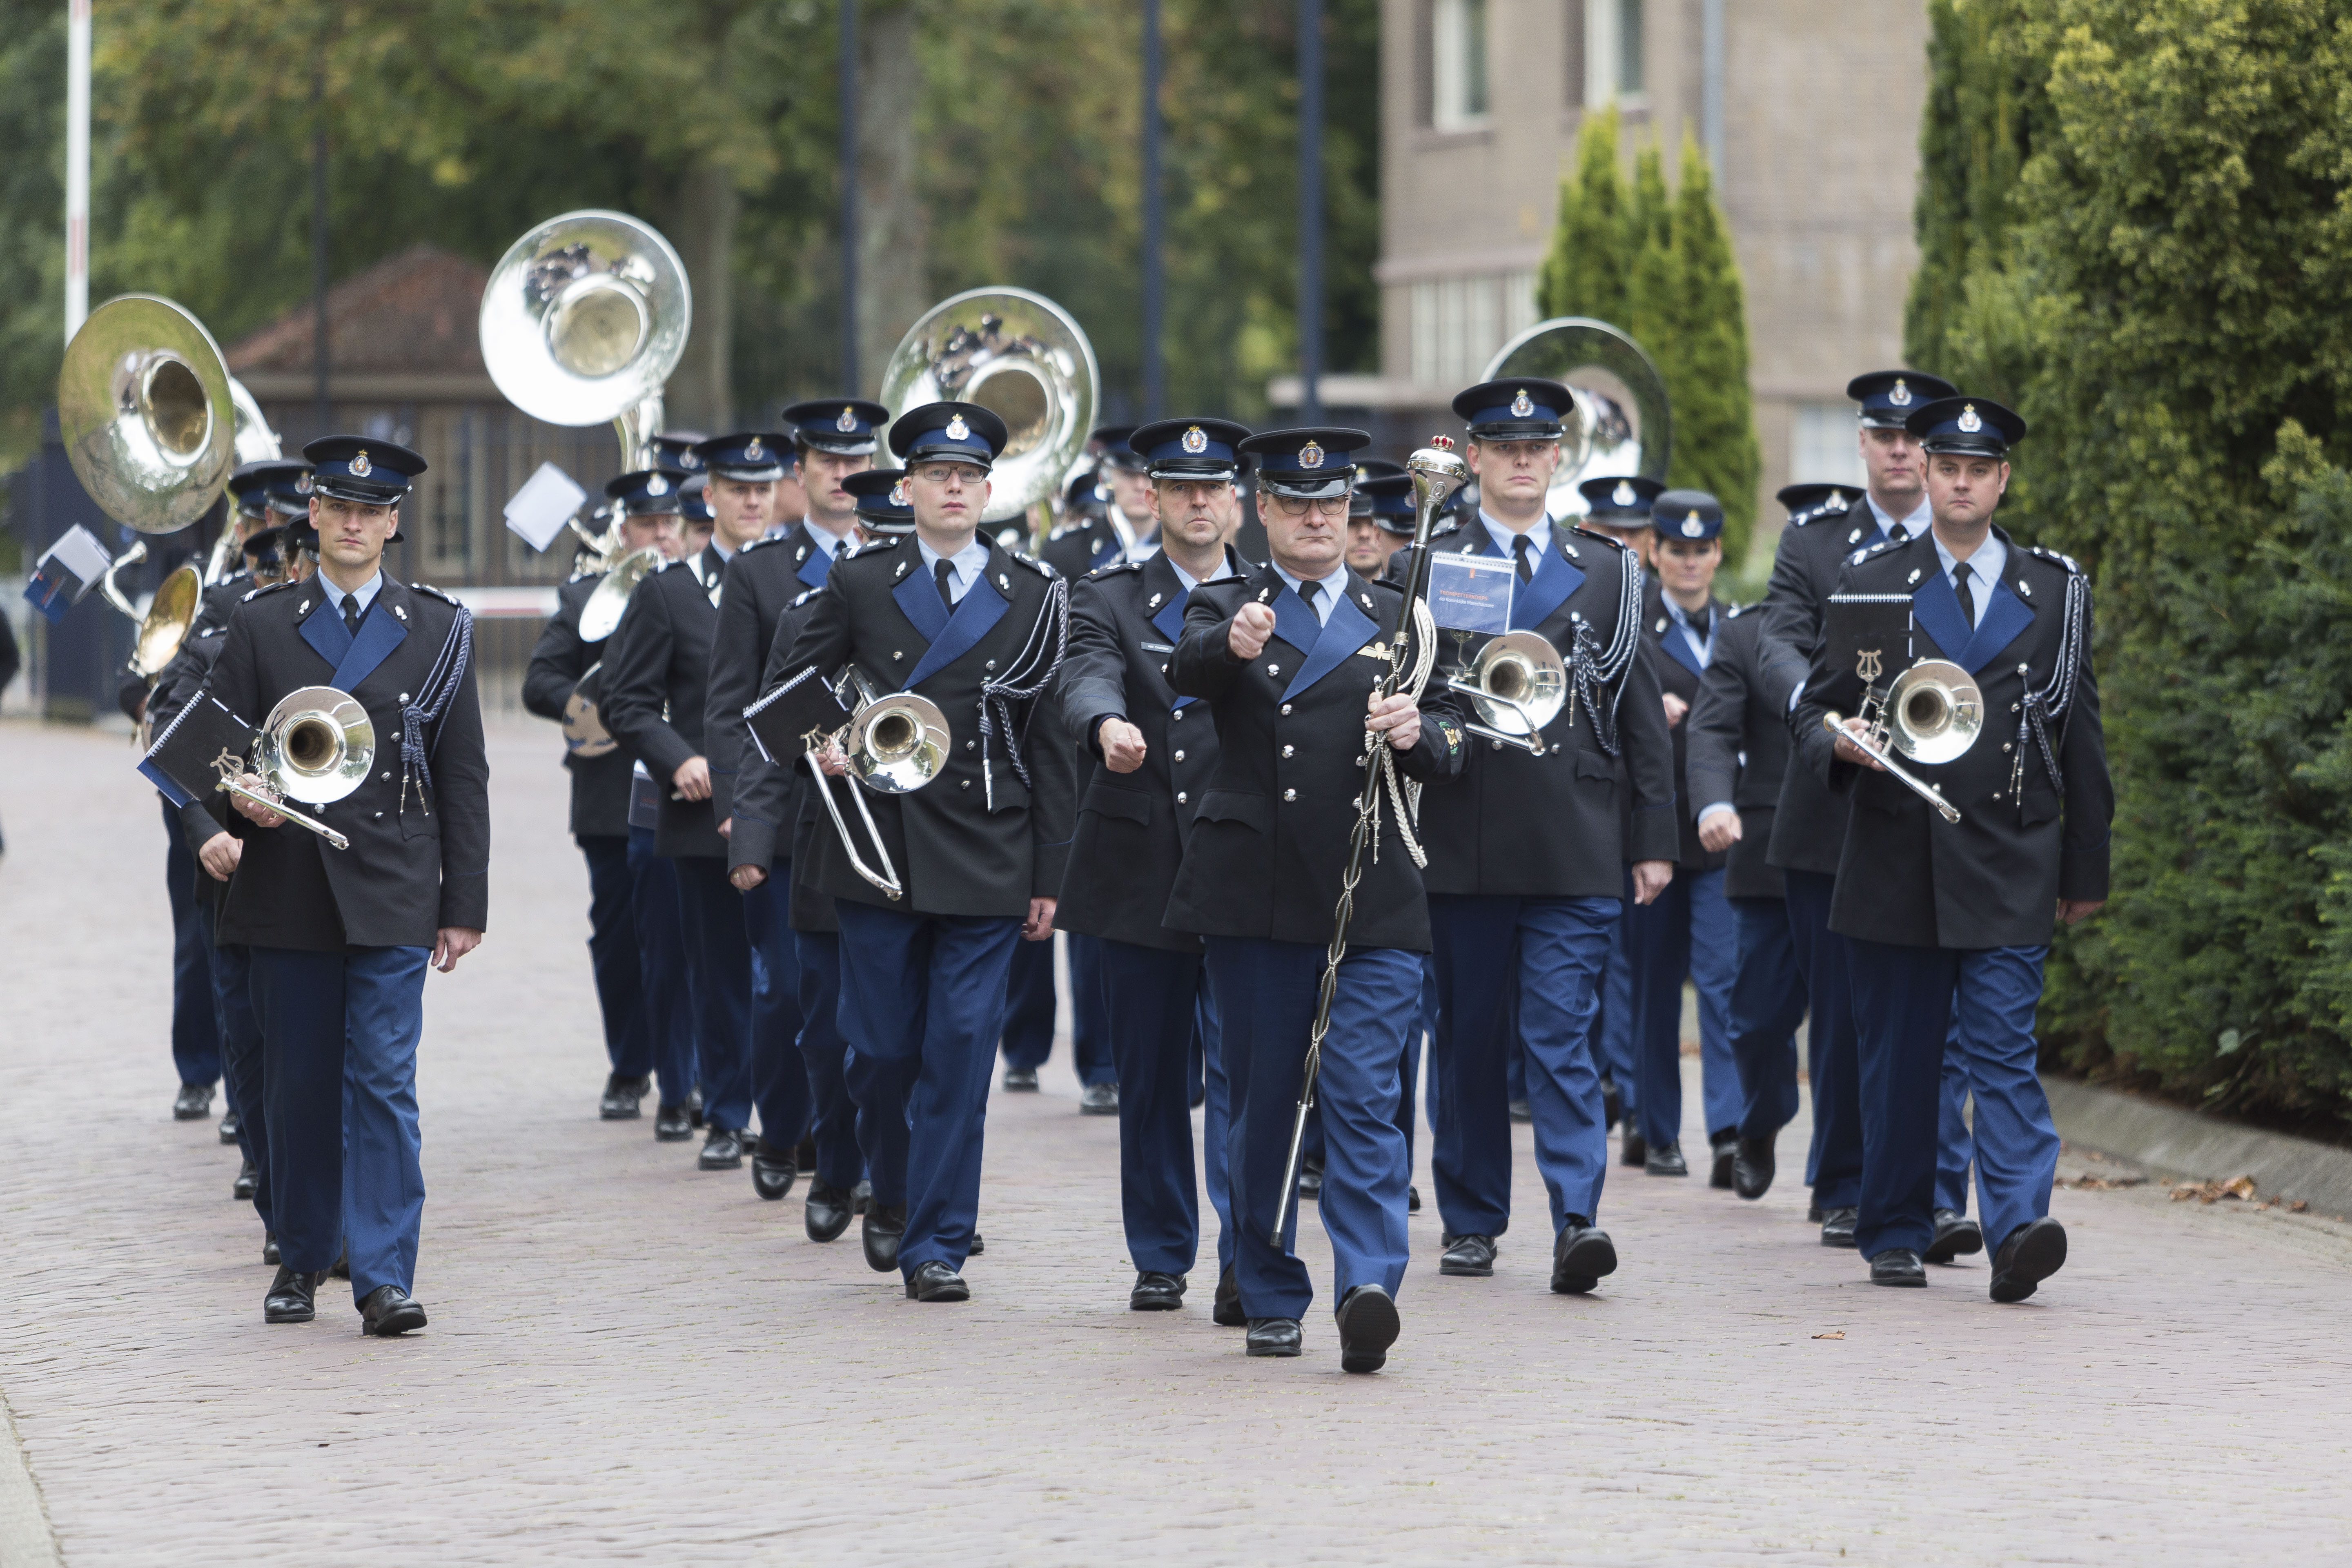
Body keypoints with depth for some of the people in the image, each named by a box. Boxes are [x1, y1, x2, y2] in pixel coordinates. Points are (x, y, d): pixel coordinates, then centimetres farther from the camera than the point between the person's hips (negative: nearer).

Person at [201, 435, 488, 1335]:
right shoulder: (261, 625, 8)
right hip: (289, 891, 1)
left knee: (384, 1079, -8)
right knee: (298, 1084, 7)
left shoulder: (437, 629, 7)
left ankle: (385, 1278, -10)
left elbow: (463, 776, 6)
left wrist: (466, 906, 2)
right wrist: (241, 797, -15)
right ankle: (300, 1261, 20)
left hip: (392, 894, -1)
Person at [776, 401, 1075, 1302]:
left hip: (987, 857, -1)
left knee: (961, 1051, -4)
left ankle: (937, 1244, 2)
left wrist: (1049, 875, 2)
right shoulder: (859, 585, 6)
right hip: (879, 848, 1)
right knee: (881, 1047, 5)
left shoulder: (1033, 596, 5)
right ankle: (891, 1193, 32)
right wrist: (822, 744, -6)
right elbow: (795, 683, 16)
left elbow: (1048, 741, 5)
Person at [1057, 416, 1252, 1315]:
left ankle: (1244, 1263, -11)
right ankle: (1161, 1258, 19)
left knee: (1240, 1069, -11)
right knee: (1149, 1072, 8)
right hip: (1138, 870, 1)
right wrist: (1107, 724, -35)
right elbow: (1087, 676, -14)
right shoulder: (1108, 598, 7)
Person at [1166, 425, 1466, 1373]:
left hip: (1373, 902, 0)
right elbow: (1188, 670, -15)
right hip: (1253, 897, 0)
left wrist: (1418, 734, -16)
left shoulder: (1396, 619, 15)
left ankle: (1369, 1288, -21)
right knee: (1262, 1103, 5)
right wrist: (1233, 646, -39)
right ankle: (1271, 1297, 15)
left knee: (1364, 1095, -12)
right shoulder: (1224, 610, 8)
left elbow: (1450, 741, 8)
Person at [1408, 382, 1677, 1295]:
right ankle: (1471, 1221, 16)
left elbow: (1641, 713, 10)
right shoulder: (1425, 571, 8)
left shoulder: (1607, 573, 11)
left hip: (1576, 849, 0)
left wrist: (1654, 838, 6)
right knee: (1471, 1040, 7)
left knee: (1563, 1038, -8)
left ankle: (1577, 1220, -16)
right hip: (1463, 845, 0)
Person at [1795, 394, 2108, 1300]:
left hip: (2009, 868, -1)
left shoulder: (2054, 592, 10)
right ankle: (1895, 1236, 16)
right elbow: (1815, 708, 10)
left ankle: (2018, 1230, -21)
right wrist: (1839, 742, -14)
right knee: (1897, 1058, 5)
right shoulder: (1869, 583, 9)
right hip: (1895, 866, 1)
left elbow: (2081, 738, 12)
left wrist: (2086, 867, 10)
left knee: (2004, 1051, -11)